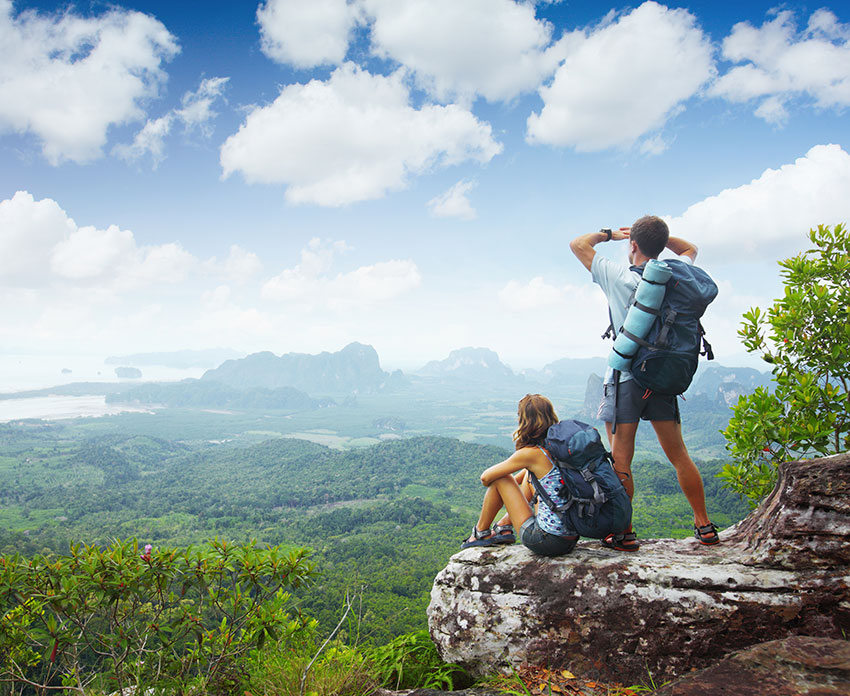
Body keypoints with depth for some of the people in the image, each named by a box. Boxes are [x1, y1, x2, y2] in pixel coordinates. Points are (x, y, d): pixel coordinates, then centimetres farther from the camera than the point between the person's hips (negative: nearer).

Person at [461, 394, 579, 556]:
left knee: (500, 479, 6)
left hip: (545, 541, -7)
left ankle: (481, 533, 25)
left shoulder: (531, 453, -15)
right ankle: (504, 527, 34)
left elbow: (486, 477, -4)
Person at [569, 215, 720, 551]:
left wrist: (609, 233, 15)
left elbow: (578, 244, 2)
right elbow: (690, 249, 26)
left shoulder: (618, 276, -8)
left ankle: (624, 533, 3)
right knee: (679, 455, 13)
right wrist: (658, 235, 15)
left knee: (620, 461, 0)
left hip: (625, 378, -5)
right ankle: (704, 526, 19)